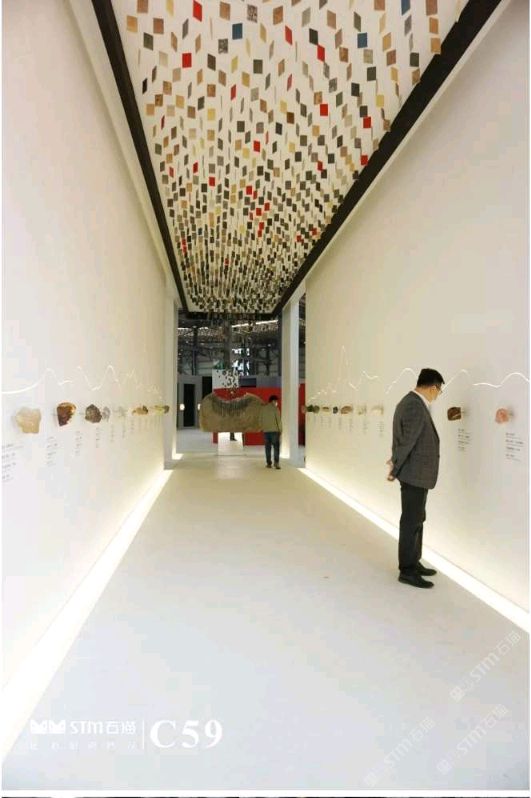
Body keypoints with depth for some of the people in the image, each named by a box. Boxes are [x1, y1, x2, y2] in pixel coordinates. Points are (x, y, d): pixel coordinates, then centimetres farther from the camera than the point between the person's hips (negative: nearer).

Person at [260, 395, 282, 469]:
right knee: (276, 446, -2)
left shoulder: (263, 408, 9)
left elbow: (261, 420, 11)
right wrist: (280, 429, 0)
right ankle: (276, 462, -13)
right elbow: (278, 420, -8)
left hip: (266, 430, 4)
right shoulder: (275, 408, -7)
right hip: (274, 430, -4)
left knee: (268, 447, 10)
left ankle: (268, 463, 11)